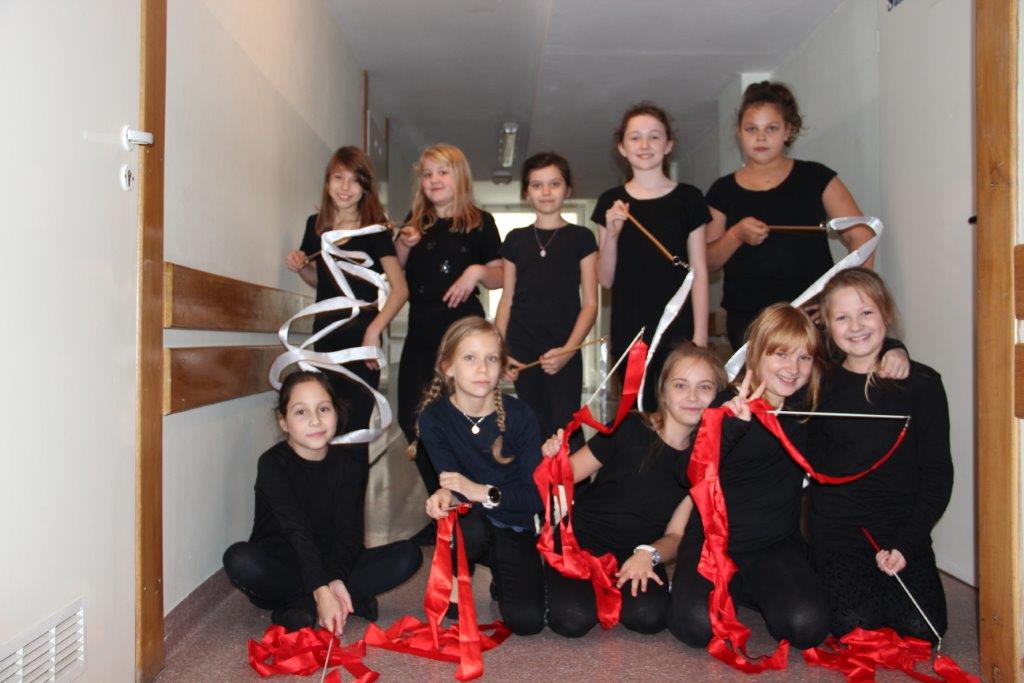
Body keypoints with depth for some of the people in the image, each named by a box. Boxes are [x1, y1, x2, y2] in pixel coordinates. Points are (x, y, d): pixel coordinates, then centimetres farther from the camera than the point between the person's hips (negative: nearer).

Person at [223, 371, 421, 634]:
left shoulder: (350, 466, -4)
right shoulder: (272, 464, -14)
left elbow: (348, 533, -12)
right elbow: (298, 532, -25)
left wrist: (336, 580, -32)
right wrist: (322, 590, -36)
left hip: (331, 565, 3)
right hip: (278, 568, -3)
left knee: (408, 554, -17)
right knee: (239, 559, -36)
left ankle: (303, 607, -24)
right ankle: (353, 599, -26)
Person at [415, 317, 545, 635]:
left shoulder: (519, 415, -14)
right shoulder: (434, 416, -12)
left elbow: (537, 495, -15)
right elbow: (452, 478, -17)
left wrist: (484, 493, -29)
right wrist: (446, 493, -40)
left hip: (514, 529, 1)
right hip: (472, 526, 0)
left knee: (527, 620, -20)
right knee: (472, 527, -37)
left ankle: (502, 578, 16)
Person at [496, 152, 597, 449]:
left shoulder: (580, 238, 3)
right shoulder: (515, 240, 10)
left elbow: (590, 303, -1)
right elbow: (507, 300, 12)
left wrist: (568, 350, -13)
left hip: (563, 353, -2)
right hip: (522, 352, 3)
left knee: (565, 430, -8)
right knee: (535, 429, 8)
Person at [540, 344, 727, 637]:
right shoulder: (630, 428, -12)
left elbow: (675, 535, 0)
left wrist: (648, 554, -21)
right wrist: (555, 459, -28)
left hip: (638, 554, 3)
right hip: (581, 538, -3)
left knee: (649, 616, -27)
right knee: (573, 618, -27)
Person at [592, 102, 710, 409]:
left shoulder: (687, 198, 3)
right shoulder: (611, 202, 7)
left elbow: (699, 272, 2)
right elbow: (606, 279, 7)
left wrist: (700, 335, -5)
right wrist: (611, 234, -9)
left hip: (677, 329, -2)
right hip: (629, 333, 2)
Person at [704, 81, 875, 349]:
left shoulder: (815, 178, 6)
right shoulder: (723, 190, 9)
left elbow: (861, 236, 2)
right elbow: (707, 262, 7)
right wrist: (736, 235, -11)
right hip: (748, 323, 1)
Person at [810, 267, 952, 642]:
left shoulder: (920, 383, -2)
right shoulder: (821, 386, 2)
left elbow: (938, 473, -3)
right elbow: (815, 464, 5)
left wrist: (907, 543, -11)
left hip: (902, 528, 0)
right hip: (837, 529, 0)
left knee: (921, 626, -13)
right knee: (851, 624, -15)